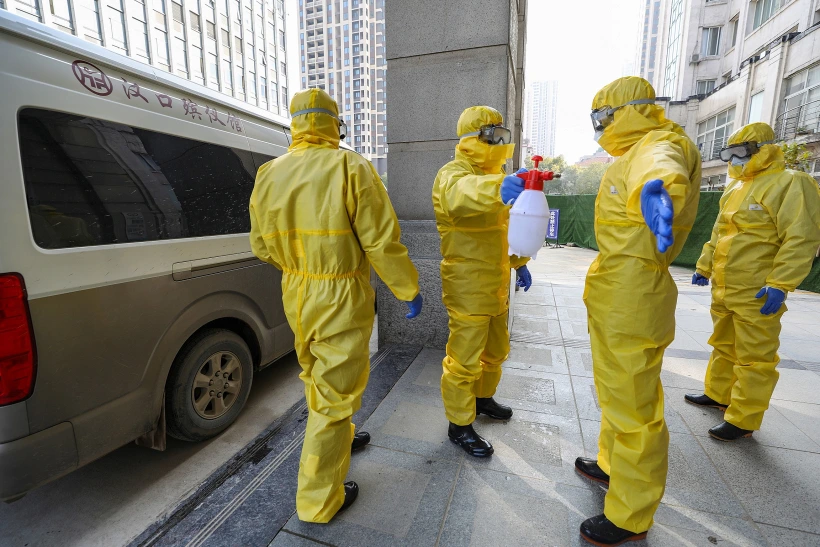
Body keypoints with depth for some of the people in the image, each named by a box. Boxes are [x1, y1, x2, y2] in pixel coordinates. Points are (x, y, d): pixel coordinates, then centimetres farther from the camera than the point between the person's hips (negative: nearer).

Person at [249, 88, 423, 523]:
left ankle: (339, 439, 51)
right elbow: (382, 242, -17)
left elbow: (263, 247, 10)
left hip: (296, 297, 7)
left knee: (318, 378, 26)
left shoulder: (268, 175, 5)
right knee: (335, 394, 7)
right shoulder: (350, 168, -14)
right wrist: (410, 291, -4)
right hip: (341, 300, -7)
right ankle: (319, 501, 24)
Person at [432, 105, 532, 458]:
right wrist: (498, 188, -60)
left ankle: (483, 397, 46)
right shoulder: (454, 174, -13)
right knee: (463, 359, 2)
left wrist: (519, 263, 21)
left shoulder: (490, 176, 17)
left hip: (496, 285, 9)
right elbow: (459, 195, -41)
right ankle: (459, 425, 21)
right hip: (467, 288, -9)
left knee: (496, 349, 23)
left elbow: (506, 225, 25)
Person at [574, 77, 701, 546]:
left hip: (633, 301, -11)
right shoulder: (634, 153, 16)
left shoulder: (659, 146, -17)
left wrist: (657, 184, -62)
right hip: (615, 296, 11)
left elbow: (661, 167, -42)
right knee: (615, 392, 24)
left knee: (633, 406, 3)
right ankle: (613, 464, 45)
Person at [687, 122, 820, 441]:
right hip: (722, 289, 8)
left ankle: (743, 420, 11)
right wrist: (704, 267, 20)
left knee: (754, 358, 1)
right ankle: (718, 394, 35)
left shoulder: (789, 184, -9)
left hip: (757, 295, -8)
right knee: (723, 347, 20)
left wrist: (779, 285, -22)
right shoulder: (735, 188, 16)